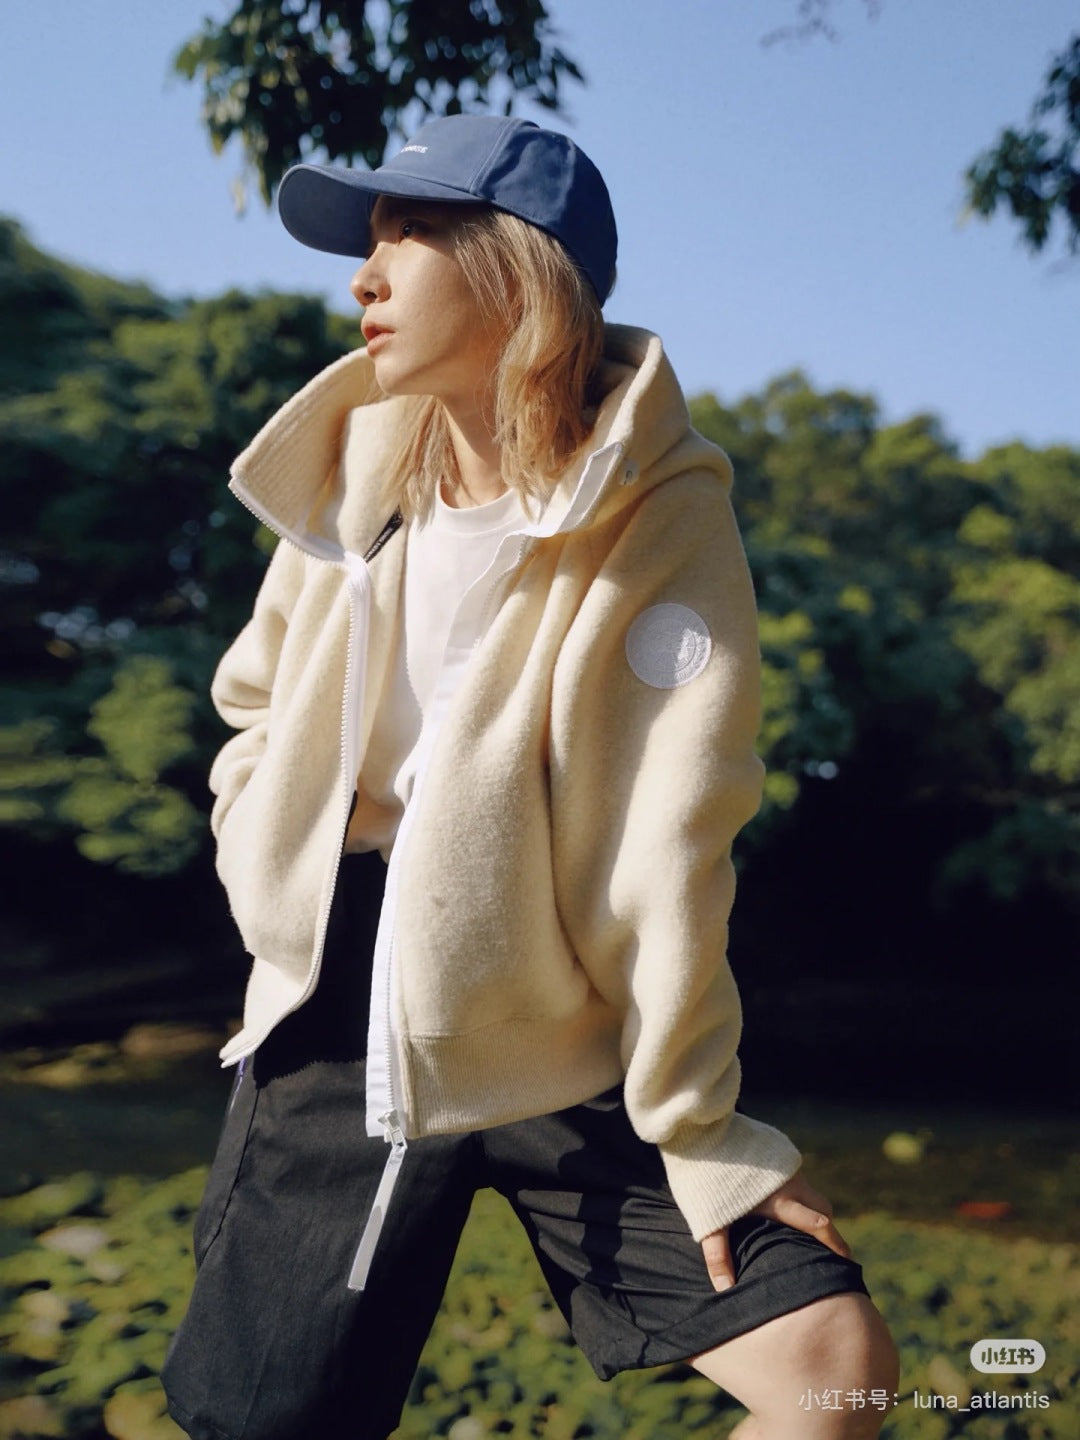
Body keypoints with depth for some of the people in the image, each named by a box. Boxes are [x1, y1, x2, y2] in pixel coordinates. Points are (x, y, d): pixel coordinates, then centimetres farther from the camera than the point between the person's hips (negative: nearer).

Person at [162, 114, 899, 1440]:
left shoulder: (658, 515, -12)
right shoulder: (355, 469, 4)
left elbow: (668, 845, -16)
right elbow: (256, 703, 19)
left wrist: (693, 1127, -13)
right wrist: (267, 857, 3)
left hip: (569, 1053, -3)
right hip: (336, 1033, 4)